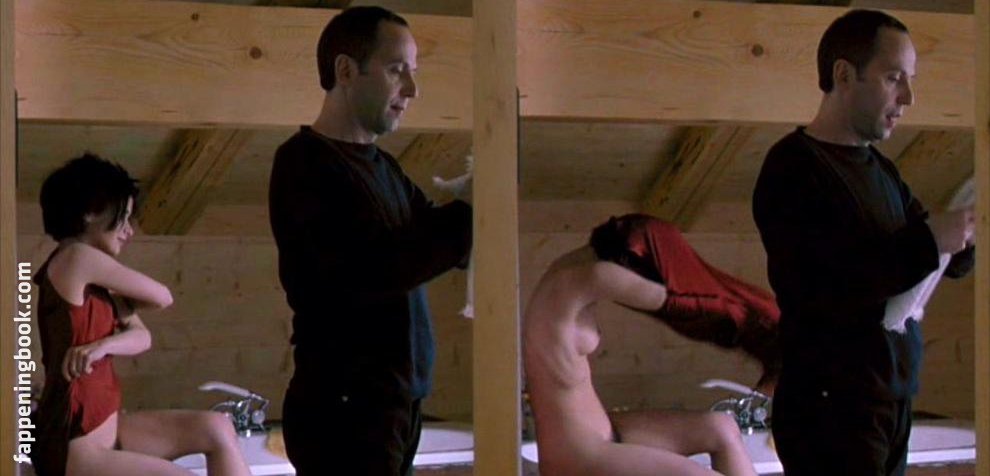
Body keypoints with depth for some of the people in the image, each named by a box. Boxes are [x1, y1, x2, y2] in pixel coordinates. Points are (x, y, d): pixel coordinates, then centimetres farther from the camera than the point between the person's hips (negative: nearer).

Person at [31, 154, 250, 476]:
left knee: (217, 429, 9)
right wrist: (118, 304, 12)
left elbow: (142, 336, 2)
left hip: (103, 428, 9)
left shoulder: (92, 278, 13)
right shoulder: (77, 258, -16)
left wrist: (103, 345, -18)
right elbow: (162, 298, -6)